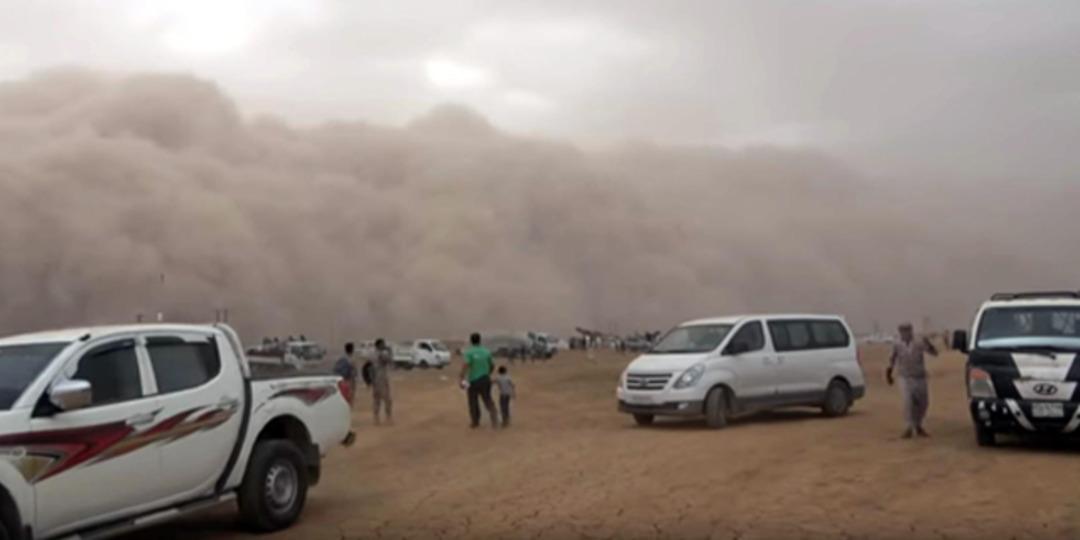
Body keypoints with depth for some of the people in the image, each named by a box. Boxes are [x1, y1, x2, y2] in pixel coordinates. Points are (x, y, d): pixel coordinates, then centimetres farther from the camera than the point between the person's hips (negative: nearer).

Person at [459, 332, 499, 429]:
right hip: (485, 379, 3)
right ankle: (495, 420, -11)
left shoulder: (469, 352, -11)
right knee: (488, 400, 7)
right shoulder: (486, 351, 5)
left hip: (473, 381, -3)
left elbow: (466, 366, -24)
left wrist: (462, 379, -25)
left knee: (473, 402, 12)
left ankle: (475, 422, 21)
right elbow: (491, 365, 16)